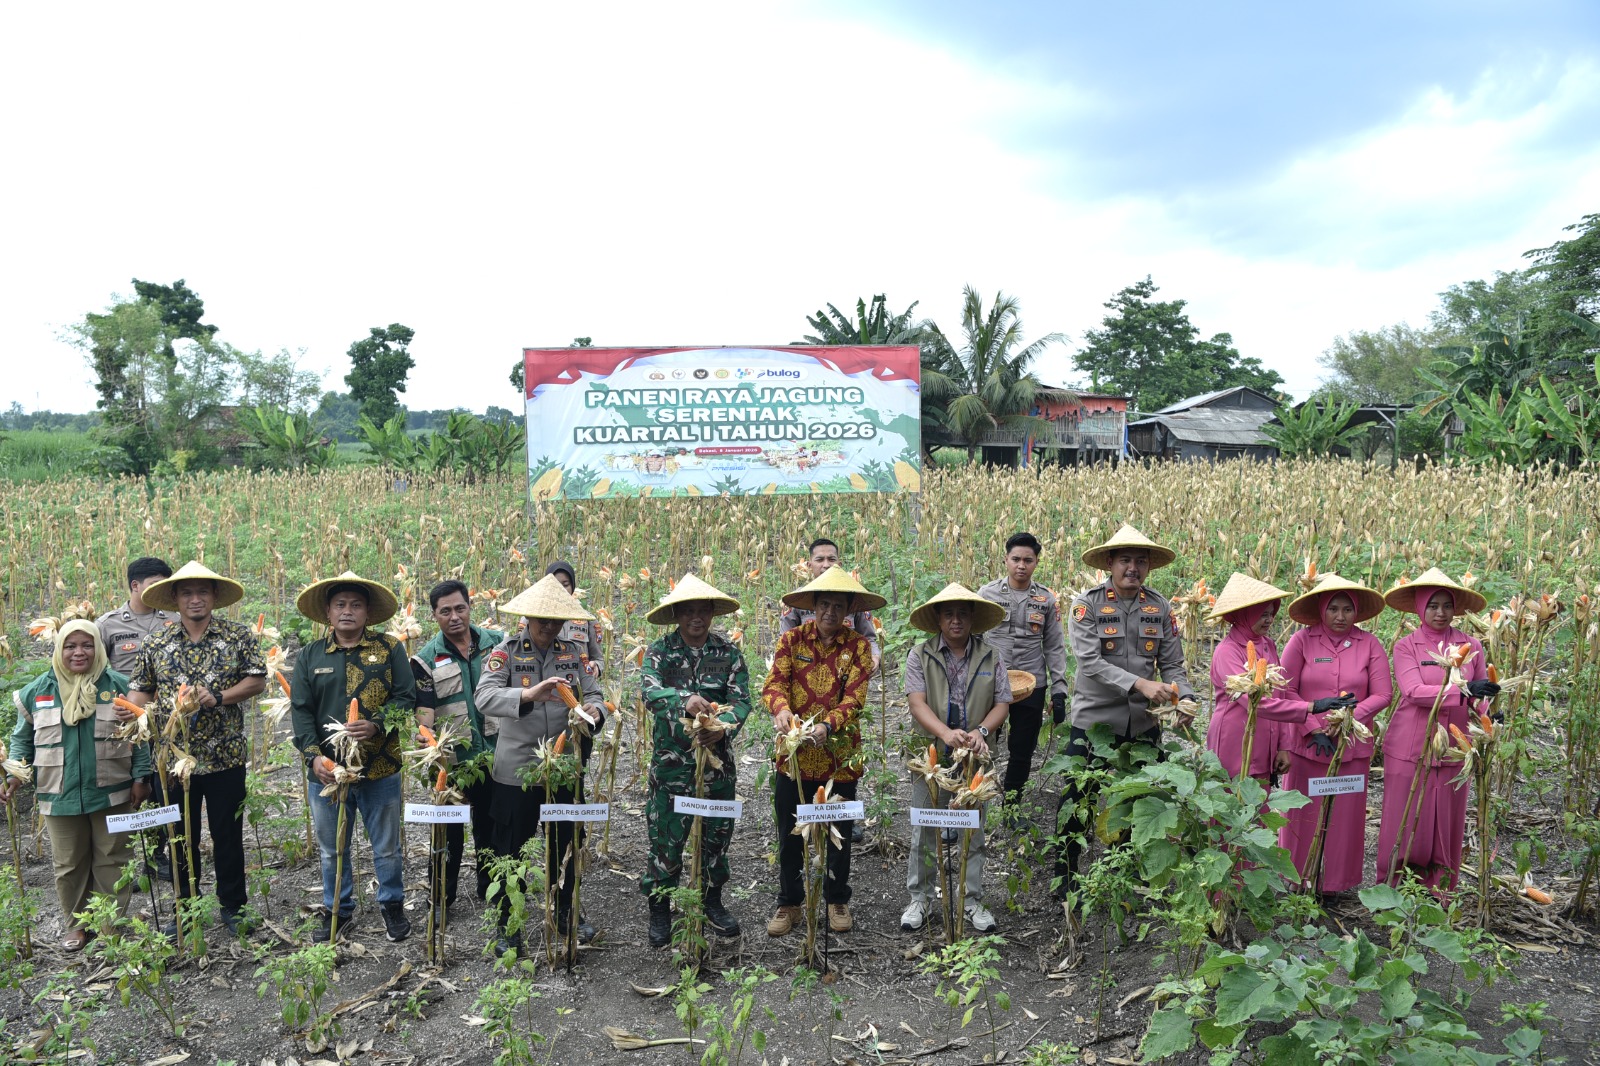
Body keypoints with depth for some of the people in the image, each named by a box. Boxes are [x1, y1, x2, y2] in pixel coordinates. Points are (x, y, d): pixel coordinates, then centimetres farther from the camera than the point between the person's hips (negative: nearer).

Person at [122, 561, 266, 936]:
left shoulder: (238, 636, -2)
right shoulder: (157, 644, 6)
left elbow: (257, 680, -5)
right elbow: (141, 688, 11)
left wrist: (218, 698, -19)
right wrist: (133, 710, -10)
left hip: (224, 757, -2)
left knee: (228, 835, 7)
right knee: (182, 838, 12)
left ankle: (233, 907, 21)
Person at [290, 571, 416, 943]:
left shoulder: (390, 650, -1)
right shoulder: (310, 656, 5)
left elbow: (406, 698, -4)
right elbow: (300, 710, 0)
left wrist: (376, 724, -21)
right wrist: (313, 755, -13)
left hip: (380, 769, -2)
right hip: (327, 770, 2)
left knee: (387, 847, 11)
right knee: (332, 849, 16)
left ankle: (392, 905, 30)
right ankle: (338, 911, 33)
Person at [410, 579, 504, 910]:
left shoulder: (497, 643, -1)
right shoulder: (426, 659, -7)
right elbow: (425, 714, -12)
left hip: (495, 754, 2)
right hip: (452, 759, -2)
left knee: (491, 825, 16)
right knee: (449, 830, 10)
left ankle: (490, 889, 33)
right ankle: (441, 897, 25)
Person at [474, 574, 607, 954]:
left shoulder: (574, 652, 4)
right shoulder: (506, 652, -7)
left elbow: (593, 694, -1)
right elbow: (484, 697, -22)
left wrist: (594, 712, -25)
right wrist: (529, 695, -39)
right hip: (516, 769, -3)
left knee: (567, 845, 14)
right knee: (510, 849, 8)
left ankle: (566, 913, 35)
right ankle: (508, 926, 24)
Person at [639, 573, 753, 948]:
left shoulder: (729, 652, 0)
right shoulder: (660, 651, -5)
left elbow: (741, 699, -8)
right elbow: (649, 691, -22)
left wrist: (723, 725, -29)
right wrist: (684, 701, -41)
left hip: (718, 762, 2)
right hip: (671, 762, -2)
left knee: (717, 835, 14)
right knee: (665, 837, 4)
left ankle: (712, 901, 34)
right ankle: (659, 908, 23)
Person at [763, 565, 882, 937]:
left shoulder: (857, 645, -2)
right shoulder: (792, 639, 0)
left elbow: (855, 696, -11)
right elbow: (774, 683, -8)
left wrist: (828, 725, -29)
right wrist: (781, 709, -30)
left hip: (839, 756, -1)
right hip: (795, 755, 1)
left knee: (839, 834, 13)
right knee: (789, 835, 9)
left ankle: (838, 900, 33)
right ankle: (789, 903, 27)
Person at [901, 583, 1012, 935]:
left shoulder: (991, 657, 4)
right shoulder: (920, 656, 0)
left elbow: (1002, 703, 1)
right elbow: (917, 703, -11)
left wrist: (981, 731, -18)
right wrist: (946, 733, -28)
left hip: (974, 758, 1)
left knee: (973, 831, 9)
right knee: (925, 831, 6)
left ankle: (973, 900, 22)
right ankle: (919, 899, 20)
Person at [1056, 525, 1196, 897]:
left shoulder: (1160, 607, 2)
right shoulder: (1087, 603, -11)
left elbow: (1172, 665, 3)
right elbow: (1089, 661, -21)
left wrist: (1185, 697, -17)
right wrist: (1140, 684, -29)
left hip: (1143, 723, 4)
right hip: (1093, 721, -4)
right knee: (1077, 802, 2)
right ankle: (1064, 879, 20)